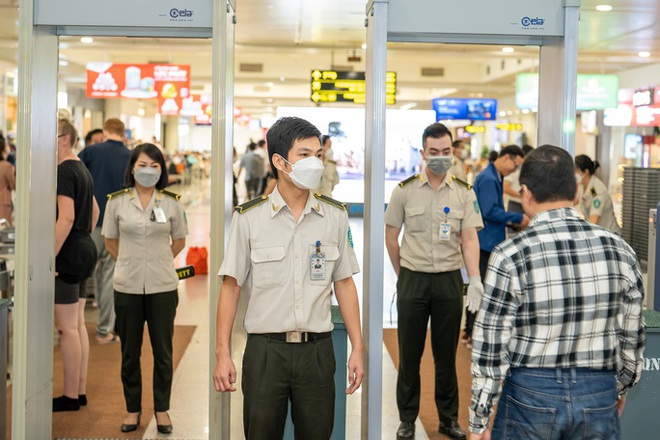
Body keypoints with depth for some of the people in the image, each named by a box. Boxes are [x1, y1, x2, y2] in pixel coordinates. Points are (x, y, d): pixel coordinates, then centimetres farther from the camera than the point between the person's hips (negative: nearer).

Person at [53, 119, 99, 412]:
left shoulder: (64, 171, -15)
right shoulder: (82, 170, 15)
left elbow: (66, 218, -24)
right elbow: (94, 210, 26)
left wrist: (50, 257, -22)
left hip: (68, 255, -10)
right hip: (85, 251, 10)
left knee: (67, 328, -3)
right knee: (77, 324, 14)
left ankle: (70, 397, 4)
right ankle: (80, 391, 20)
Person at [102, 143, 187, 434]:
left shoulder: (172, 202, 1)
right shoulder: (117, 201, 0)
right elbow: (110, 241, 10)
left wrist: (158, 262, 10)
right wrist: (130, 263, 8)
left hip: (162, 286, 0)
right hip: (127, 286, 0)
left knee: (163, 351, 6)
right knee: (130, 352, 9)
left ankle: (162, 409, 21)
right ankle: (133, 409, 23)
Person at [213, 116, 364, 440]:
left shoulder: (335, 216, 4)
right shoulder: (248, 218, -3)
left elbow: (344, 283, 8)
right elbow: (231, 286, 0)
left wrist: (357, 348, 4)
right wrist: (222, 353, -4)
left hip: (317, 350, 2)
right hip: (265, 350, -2)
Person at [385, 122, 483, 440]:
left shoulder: (464, 193, 1)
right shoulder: (405, 190, -1)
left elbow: (470, 239, -5)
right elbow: (391, 236, 6)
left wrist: (475, 279, -18)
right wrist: (404, 275, 9)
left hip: (449, 280, 1)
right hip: (412, 280, 0)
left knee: (446, 355, 10)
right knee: (409, 354, 6)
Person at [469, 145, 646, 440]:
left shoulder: (510, 256, -14)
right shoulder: (620, 250, -4)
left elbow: (491, 347, -12)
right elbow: (633, 336, 5)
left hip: (531, 394, -3)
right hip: (599, 396, 3)